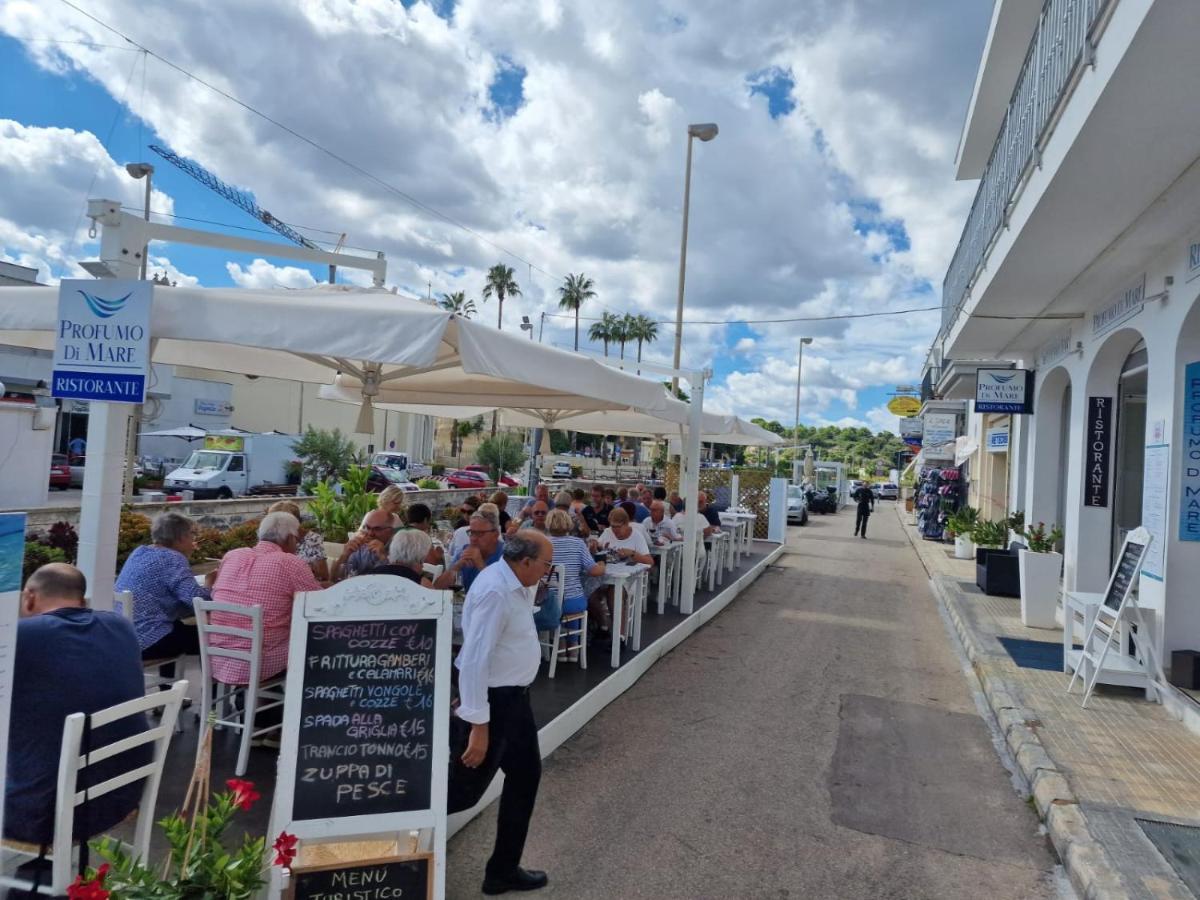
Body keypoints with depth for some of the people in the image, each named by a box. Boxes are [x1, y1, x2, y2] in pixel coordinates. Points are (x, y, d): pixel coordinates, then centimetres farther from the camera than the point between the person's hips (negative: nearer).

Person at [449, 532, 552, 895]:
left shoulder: (513, 584, 2)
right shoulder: (495, 592, -28)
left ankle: (504, 871, 34)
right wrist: (478, 726, -26)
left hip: (513, 696, 10)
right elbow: (474, 661, -29)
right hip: (491, 701, -10)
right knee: (463, 790, 4)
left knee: (526, 776, 18)